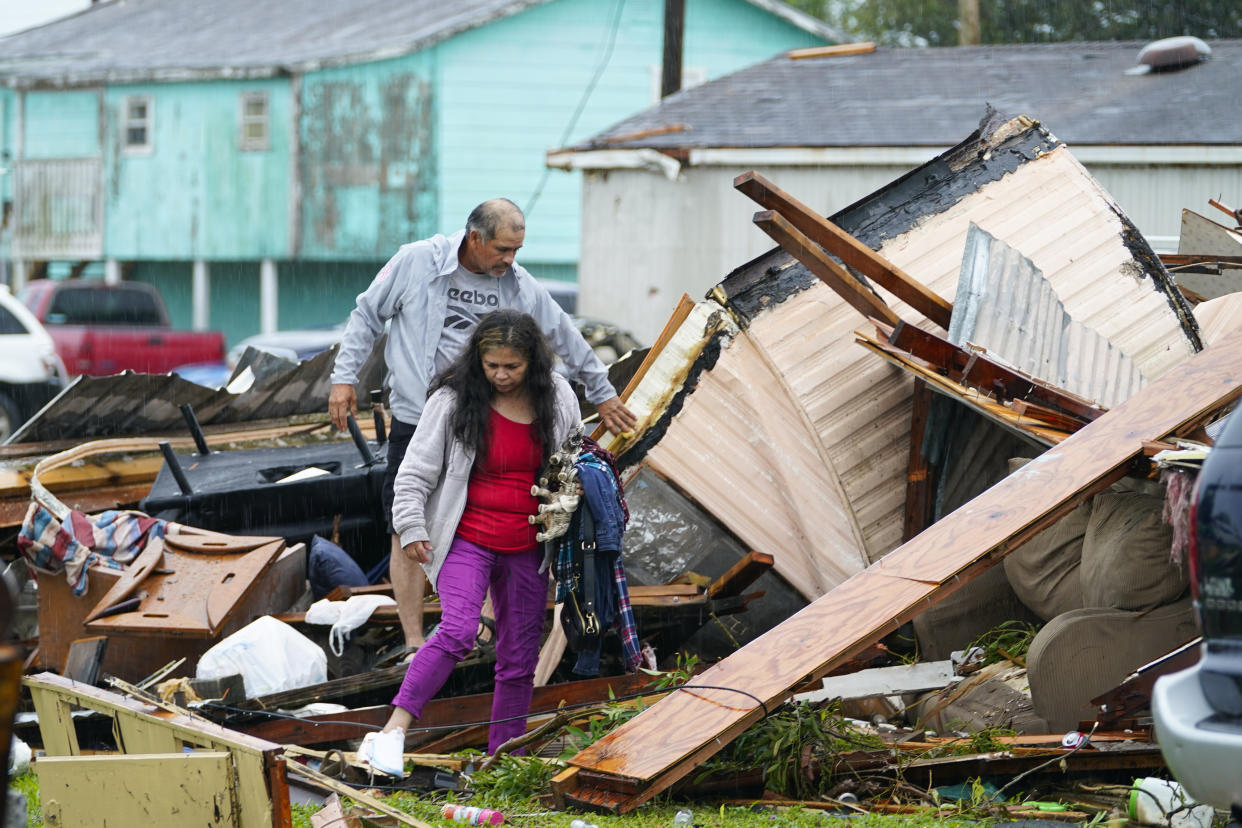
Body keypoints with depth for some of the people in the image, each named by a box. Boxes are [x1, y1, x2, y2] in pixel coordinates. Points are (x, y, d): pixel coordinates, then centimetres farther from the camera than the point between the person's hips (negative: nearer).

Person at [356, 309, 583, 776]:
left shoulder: (557, 400, 3)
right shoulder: (453, 401, -8)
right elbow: (416, 470, -3)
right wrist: (410, 527, -10)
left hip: (527, 550, 4)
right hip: (467, 540, -4)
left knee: (519, 658, 7)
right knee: (458, 632, -26)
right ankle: (393, 732, -28)